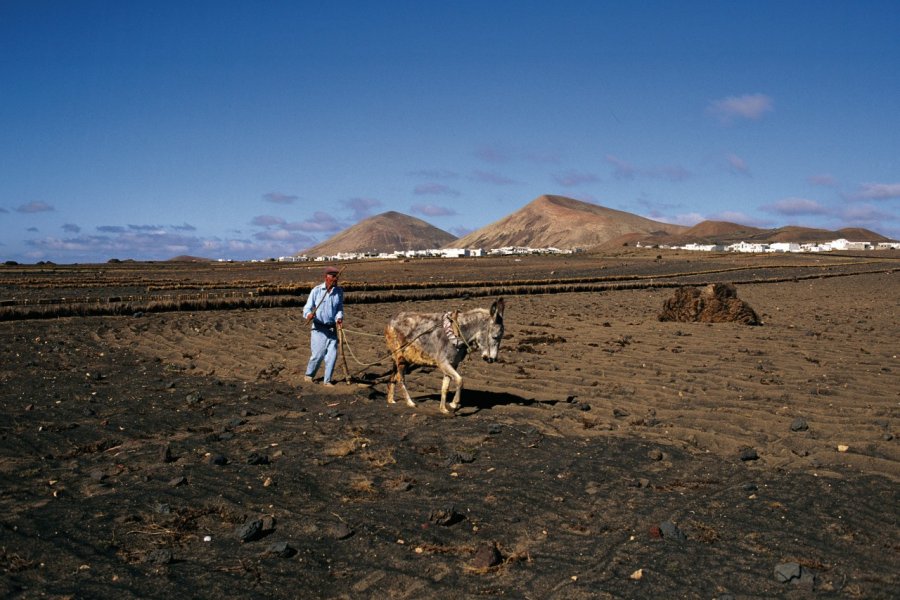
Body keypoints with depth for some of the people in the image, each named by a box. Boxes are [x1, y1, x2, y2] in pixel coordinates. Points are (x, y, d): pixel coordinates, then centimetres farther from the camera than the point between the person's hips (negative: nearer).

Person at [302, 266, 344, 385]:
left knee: (332, 354, -3)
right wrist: (308, 315, -30)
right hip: (318, 327, -3)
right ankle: (309, 375, 23)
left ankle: (327, 380, 11)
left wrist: (339, 318, -17)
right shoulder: (316, 290, -8)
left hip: (332, 328, 3)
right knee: (318, 354, -3)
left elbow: (340, 308, 4)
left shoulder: (339, 291, 1)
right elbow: (307, 308, -8)